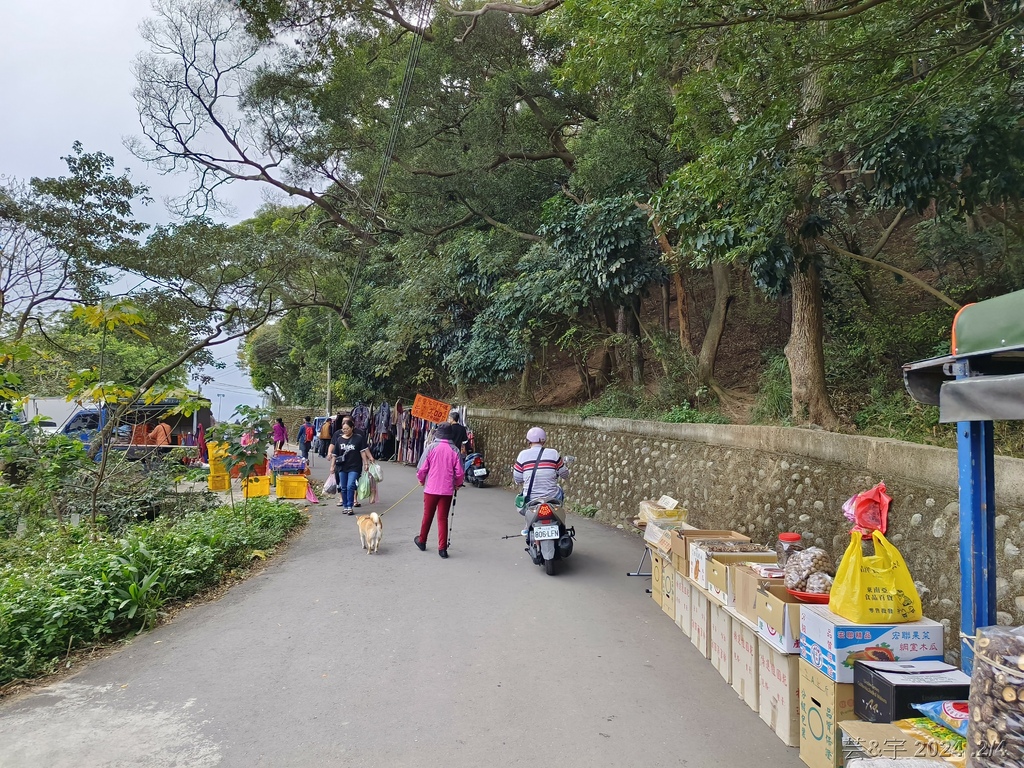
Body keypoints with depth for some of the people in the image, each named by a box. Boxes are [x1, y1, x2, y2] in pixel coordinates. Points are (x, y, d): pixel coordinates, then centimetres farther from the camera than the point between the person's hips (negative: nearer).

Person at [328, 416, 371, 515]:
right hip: (342, 466, 3)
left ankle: (349, 506, -5)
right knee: (343, 487, 9)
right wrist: (333, 466, 7)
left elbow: (363, 451, -1)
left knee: (350, 486, -13)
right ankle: (345, 505, 20)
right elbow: (335, 454, 8)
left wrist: (366, 463, -4)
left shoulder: (359, 438, -3)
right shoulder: (339, 438, 4)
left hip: (354, 466, -3)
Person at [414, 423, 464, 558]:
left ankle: (422, 541, 35)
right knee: (443, 518, 8)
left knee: (427, 516, 16)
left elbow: (422, 469, -7)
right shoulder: (454, 451, -6)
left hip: (431, 489, 0)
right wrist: (457, 484, 15)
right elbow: (459, 473, -5)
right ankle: (442, 548, 7)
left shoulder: (432, 448, -9)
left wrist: (421, 479, 14)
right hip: (447, 490, 0)